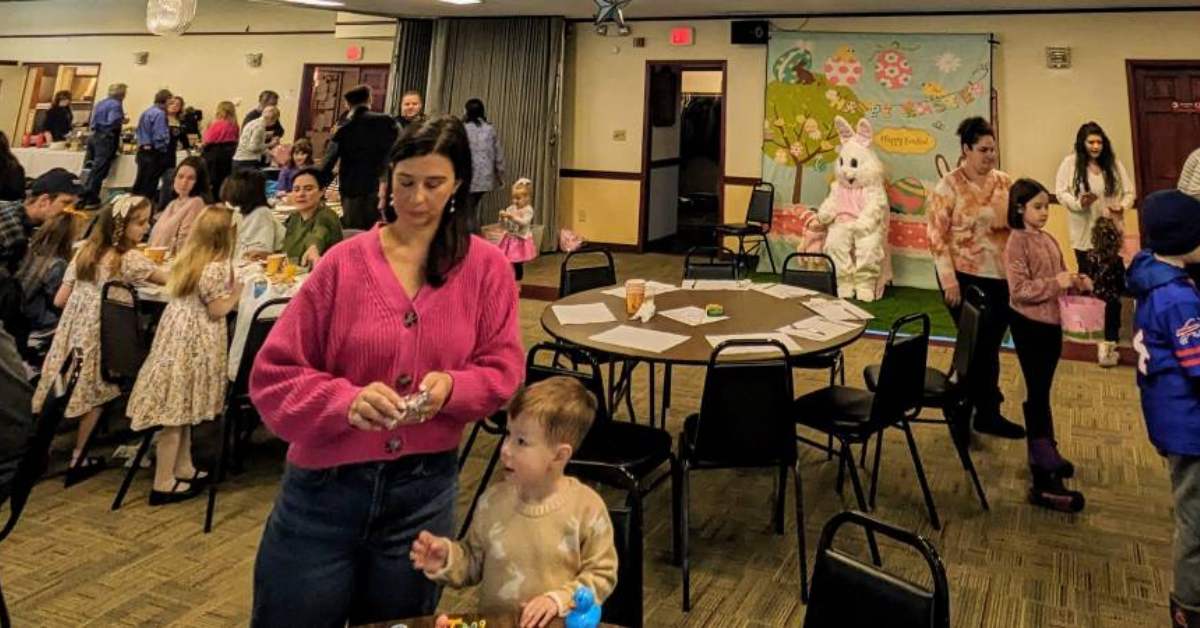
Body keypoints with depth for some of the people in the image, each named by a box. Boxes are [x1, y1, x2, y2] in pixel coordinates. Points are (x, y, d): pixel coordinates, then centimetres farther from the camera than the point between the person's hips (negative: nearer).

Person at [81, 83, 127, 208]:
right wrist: (123, 121, -3)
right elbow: (113, 122, -22)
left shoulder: (100, 103, 17)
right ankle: (91, 200, -5)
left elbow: (94, 121, 20)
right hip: (106, 139, -8)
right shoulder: (116, 105, -9)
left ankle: (82, 198, 13)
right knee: (98, 171, -6)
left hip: (94, 136, 8)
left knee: (88, 169, 10)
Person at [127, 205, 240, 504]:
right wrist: (237, 291, -1)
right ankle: (163, 484, 5)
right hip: (193, 340, -9)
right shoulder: (216, 268, -17)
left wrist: (228, 284, 17)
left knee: (180, 406, 17)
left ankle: (183, 468, 29)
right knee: (176, 410, -3)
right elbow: (217, 310, -15)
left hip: (178, 333, 9)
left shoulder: (189, 257, 8)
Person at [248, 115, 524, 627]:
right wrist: (347, 399, -24)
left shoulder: (487, 267, -2)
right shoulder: (345, 263, -6)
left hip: (424, 489, 1)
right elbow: (273, 376, -7)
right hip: (325, 487, -1)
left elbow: (503, 372, 0)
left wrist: (452, 387, -20)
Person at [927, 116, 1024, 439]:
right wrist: (949, 280, -18)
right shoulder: (949, 186, -10)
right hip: (965, 276, -5)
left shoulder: (1004, 182, 6)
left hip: (1001, 276, 5)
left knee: (990, 344, 13)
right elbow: (937, 235, -13)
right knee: (980, 344, 4)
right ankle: (987, 412, 17)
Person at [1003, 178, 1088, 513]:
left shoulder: (1049, 240, 11)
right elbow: (1020, 291, -20)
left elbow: (1059, 278, 17)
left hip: (1052, 322, 8)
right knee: (1037, 394, -6)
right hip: (1029, 325, -8)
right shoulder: (1016, 244, -13)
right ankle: (1043, 483, -3)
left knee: (1041, 392, 18)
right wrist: (1056, 284, -26)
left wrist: (1077, 283, -2)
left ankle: (1045, 454, 32)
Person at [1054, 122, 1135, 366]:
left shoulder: (1113, 163, 3)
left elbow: (1129, 191, 6)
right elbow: (1060, 192, -5)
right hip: (1084, 233, -1)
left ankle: (1110, 340, -3)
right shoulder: (1071, 162, -4)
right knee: (1087, 279, 15)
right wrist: (1078, 202, -24)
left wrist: (1122, 206, -15)